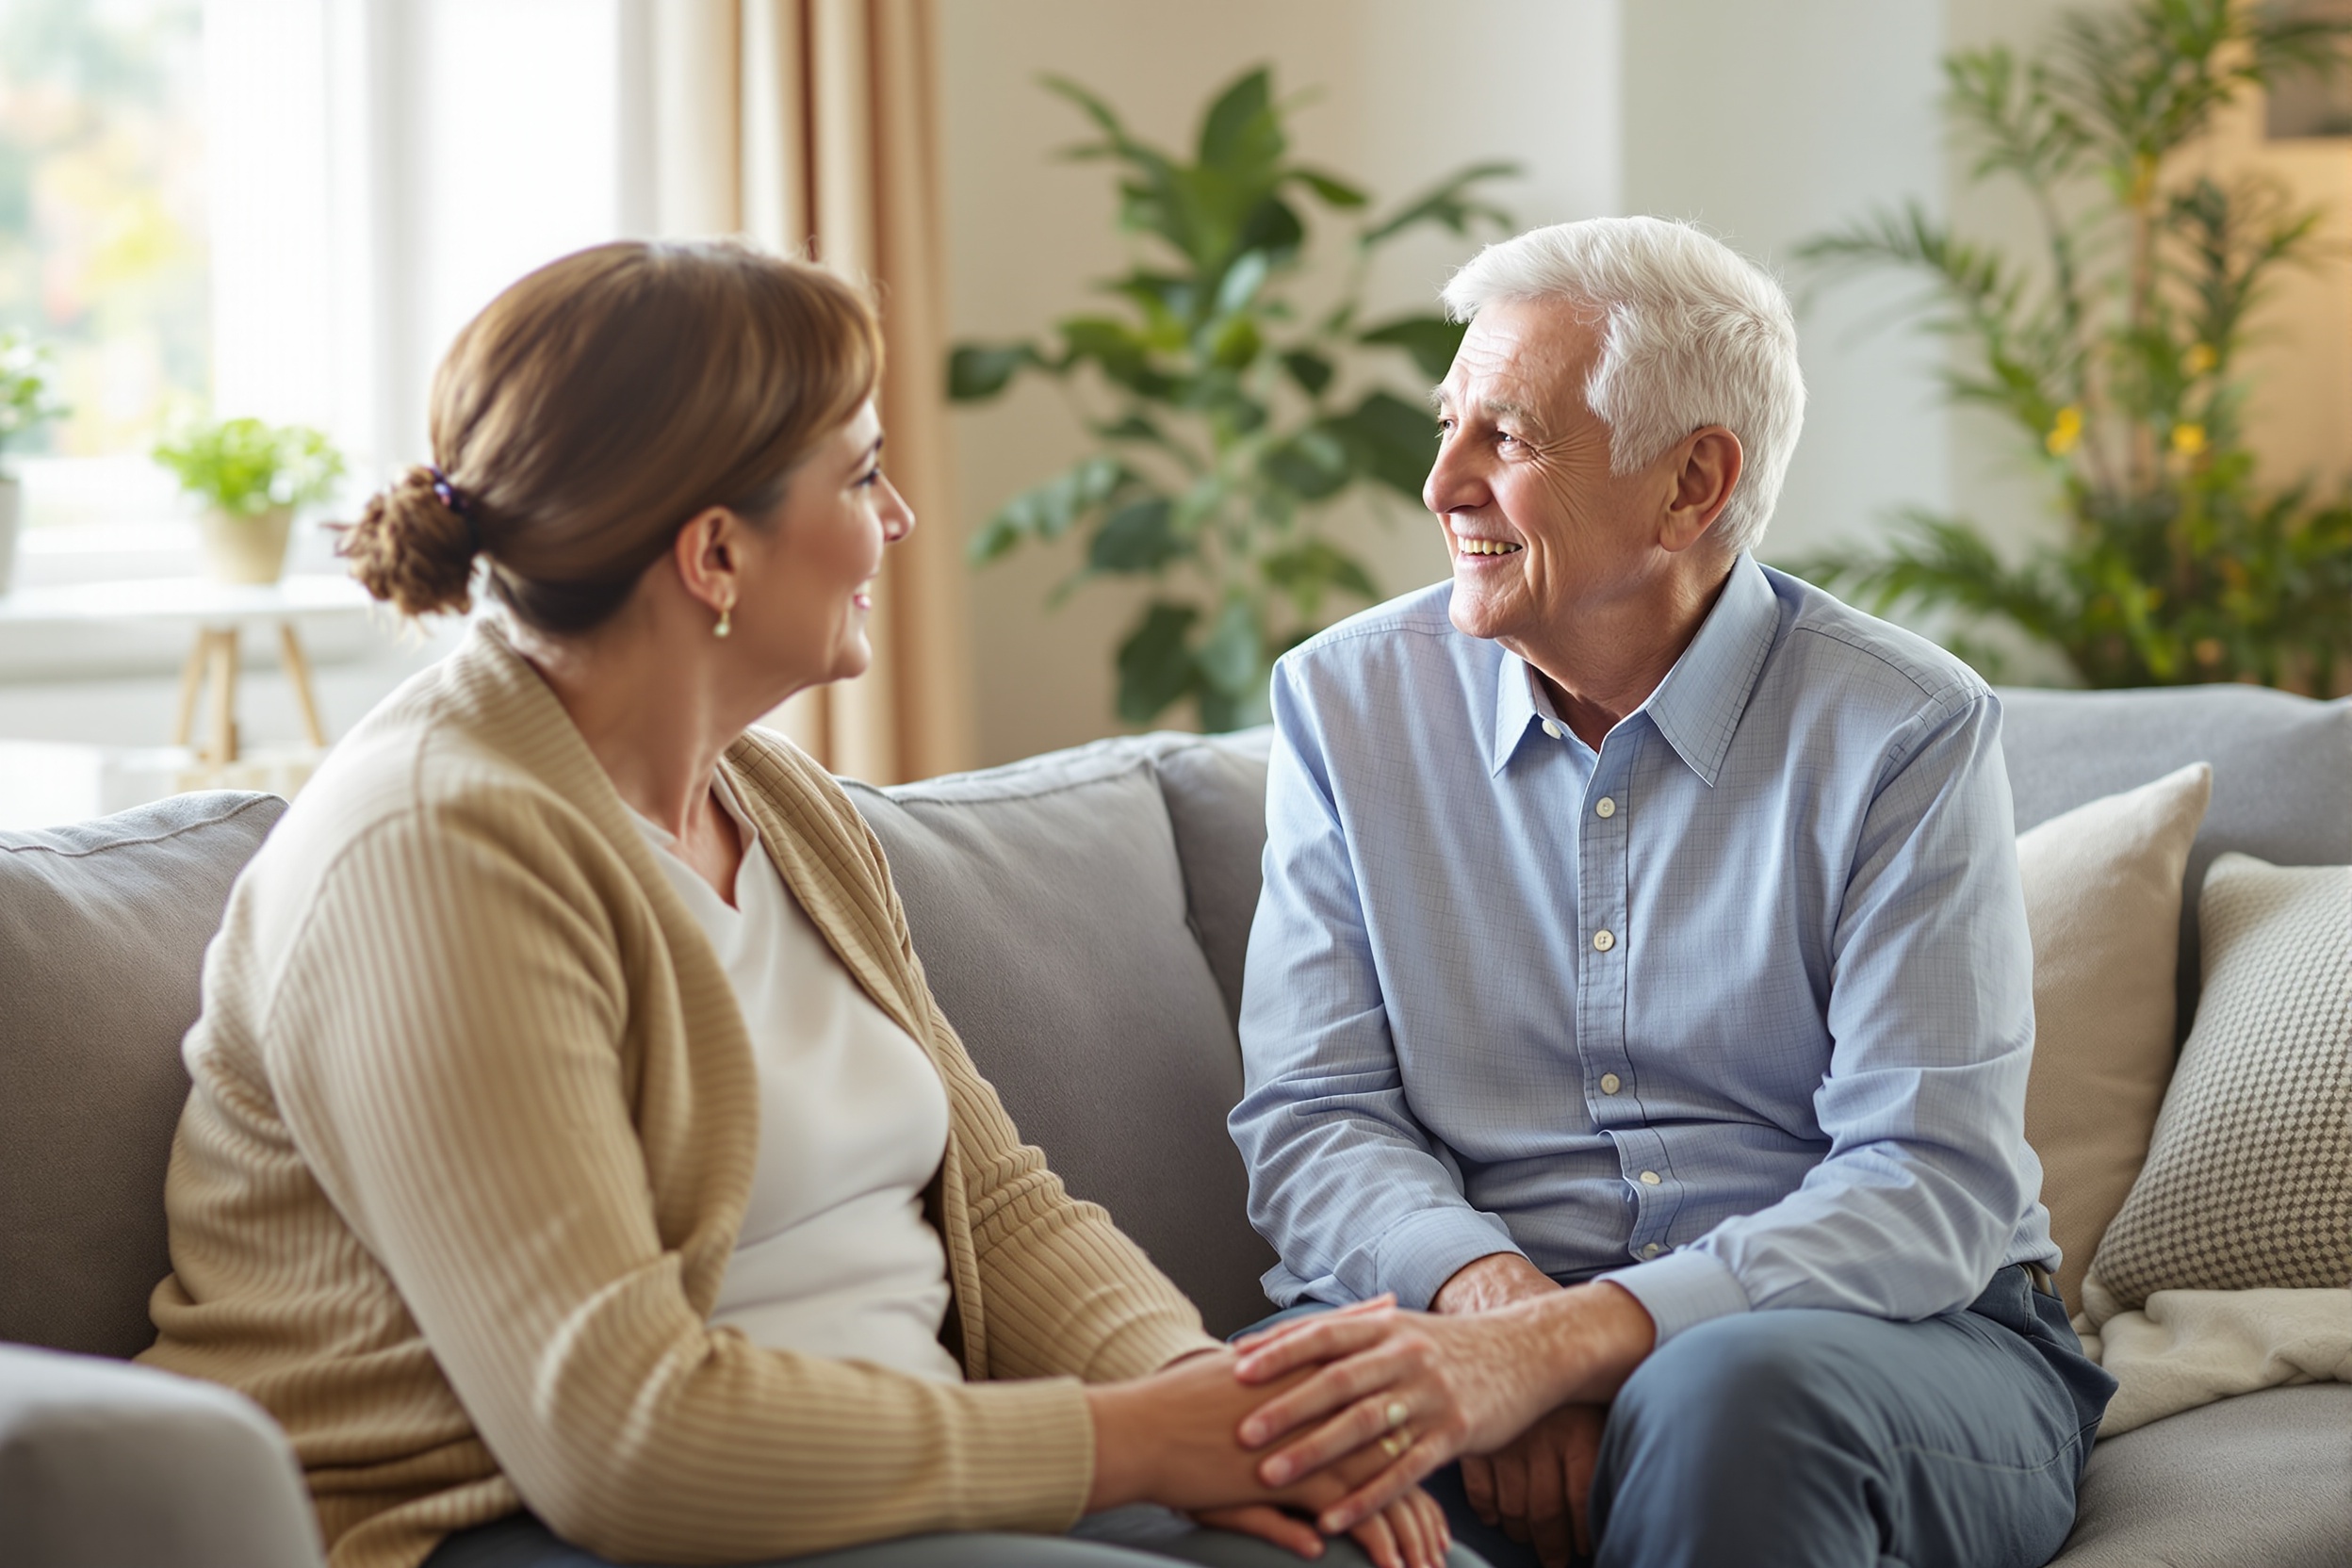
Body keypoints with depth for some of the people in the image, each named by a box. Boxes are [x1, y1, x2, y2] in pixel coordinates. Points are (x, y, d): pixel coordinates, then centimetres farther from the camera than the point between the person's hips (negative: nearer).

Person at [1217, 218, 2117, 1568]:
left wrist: (1564, 1341, -29)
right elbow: (1316, 1113, 1)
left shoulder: (1904, 733, -7)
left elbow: (1932, 1187, -15)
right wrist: (1490, 1290, -22)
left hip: (1888, 1335, -1)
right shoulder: (1349, 700, 5)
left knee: (1730, 1396, -38)